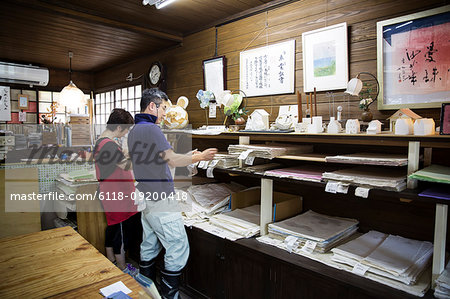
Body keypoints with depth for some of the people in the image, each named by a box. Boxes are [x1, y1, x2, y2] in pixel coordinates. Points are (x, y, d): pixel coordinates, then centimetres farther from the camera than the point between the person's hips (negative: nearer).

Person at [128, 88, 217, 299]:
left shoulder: (134, 131, 14)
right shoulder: (151, 129, -16)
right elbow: (172, 160, -20)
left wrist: (188, 156, 15)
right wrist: (199, 157, -6)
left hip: (145, 197, 10)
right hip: (160, 200, -10)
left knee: (149, 246, 19)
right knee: (178, 248, -1)